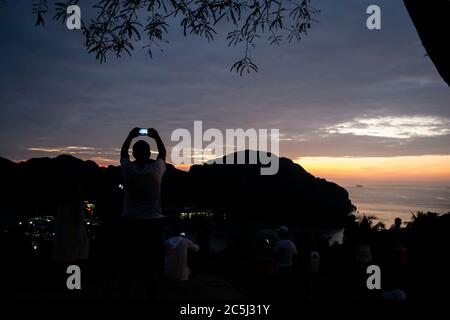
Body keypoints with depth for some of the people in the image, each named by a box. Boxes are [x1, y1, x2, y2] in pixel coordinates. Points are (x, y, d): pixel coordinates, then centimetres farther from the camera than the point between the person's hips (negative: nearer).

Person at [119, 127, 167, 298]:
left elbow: (123, 152, 16)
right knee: (152, 266, 6)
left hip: (130, 222, 1)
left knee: (126, 265, 10)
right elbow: (163, 154, 13)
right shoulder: (156, 169, -8)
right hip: (152, 223, -1)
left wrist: (130, 136, 24)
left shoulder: (128, 169, -6)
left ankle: (124, 295, 17)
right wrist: (157, 137, 22)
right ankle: (151, 295, 10)